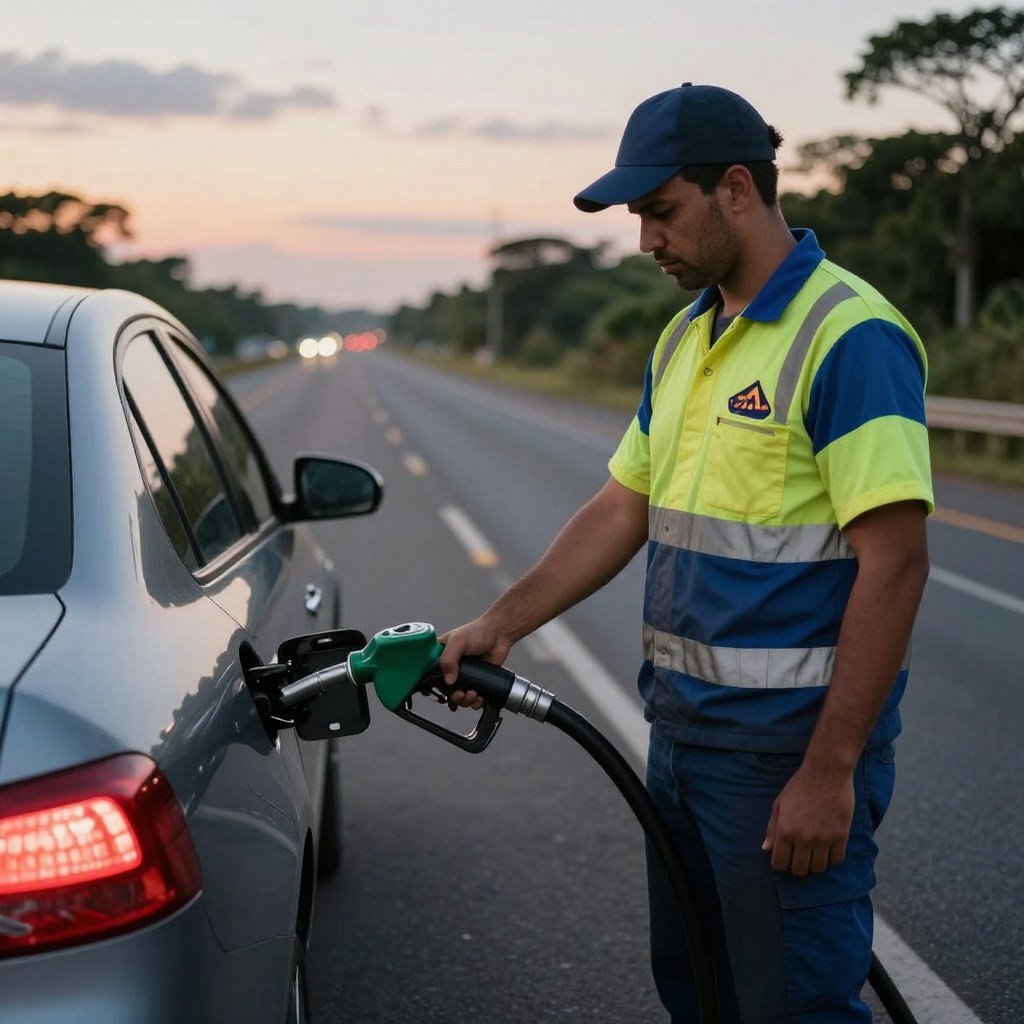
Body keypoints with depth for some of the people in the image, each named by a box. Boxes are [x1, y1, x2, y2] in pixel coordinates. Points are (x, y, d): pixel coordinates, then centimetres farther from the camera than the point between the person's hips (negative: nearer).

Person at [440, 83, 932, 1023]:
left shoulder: (851, 335, -17)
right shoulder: (685, 339, 12)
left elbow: (895, 563, -21)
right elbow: (624, 511, 15)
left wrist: (831, 770, -22)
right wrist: (502, 624, 6)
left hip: (791, 744, -9)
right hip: (683, 727, 9)